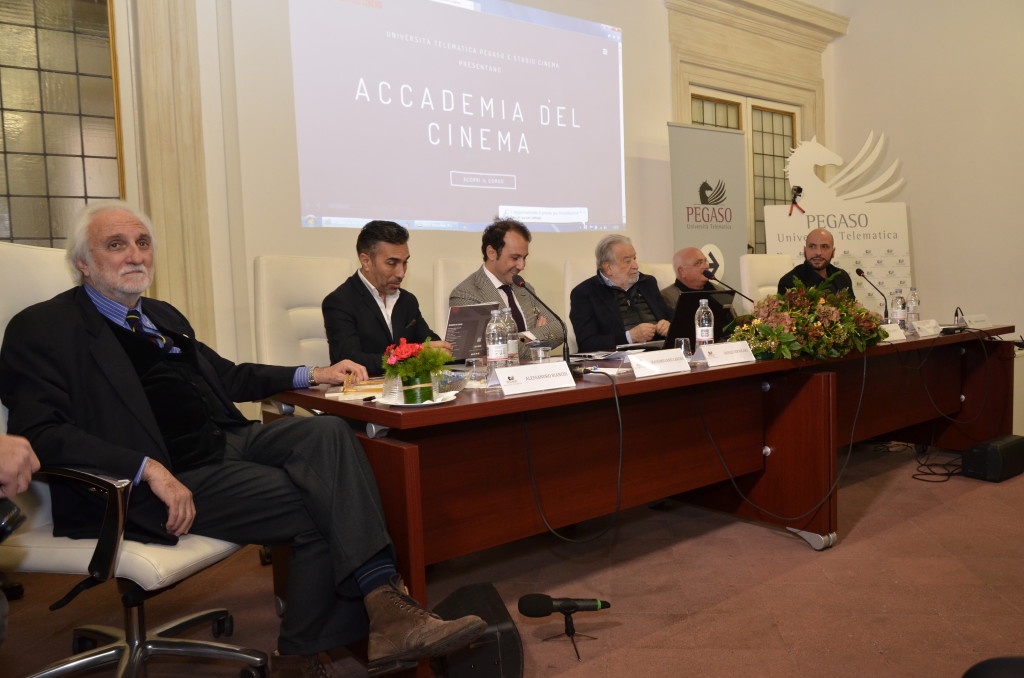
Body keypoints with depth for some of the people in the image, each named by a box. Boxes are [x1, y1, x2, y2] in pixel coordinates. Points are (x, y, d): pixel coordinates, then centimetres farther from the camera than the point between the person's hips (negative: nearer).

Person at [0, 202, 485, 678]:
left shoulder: (162, 316, 22)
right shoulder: (41, 329, -2)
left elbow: (225, 376, 30)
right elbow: (39, 432, -14)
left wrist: (313, 375, 19)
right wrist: (150, 470, -25)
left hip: (228, 440, 7)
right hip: (172, 477, -7)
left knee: (327, 433, -21)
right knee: (322, 505, -22)